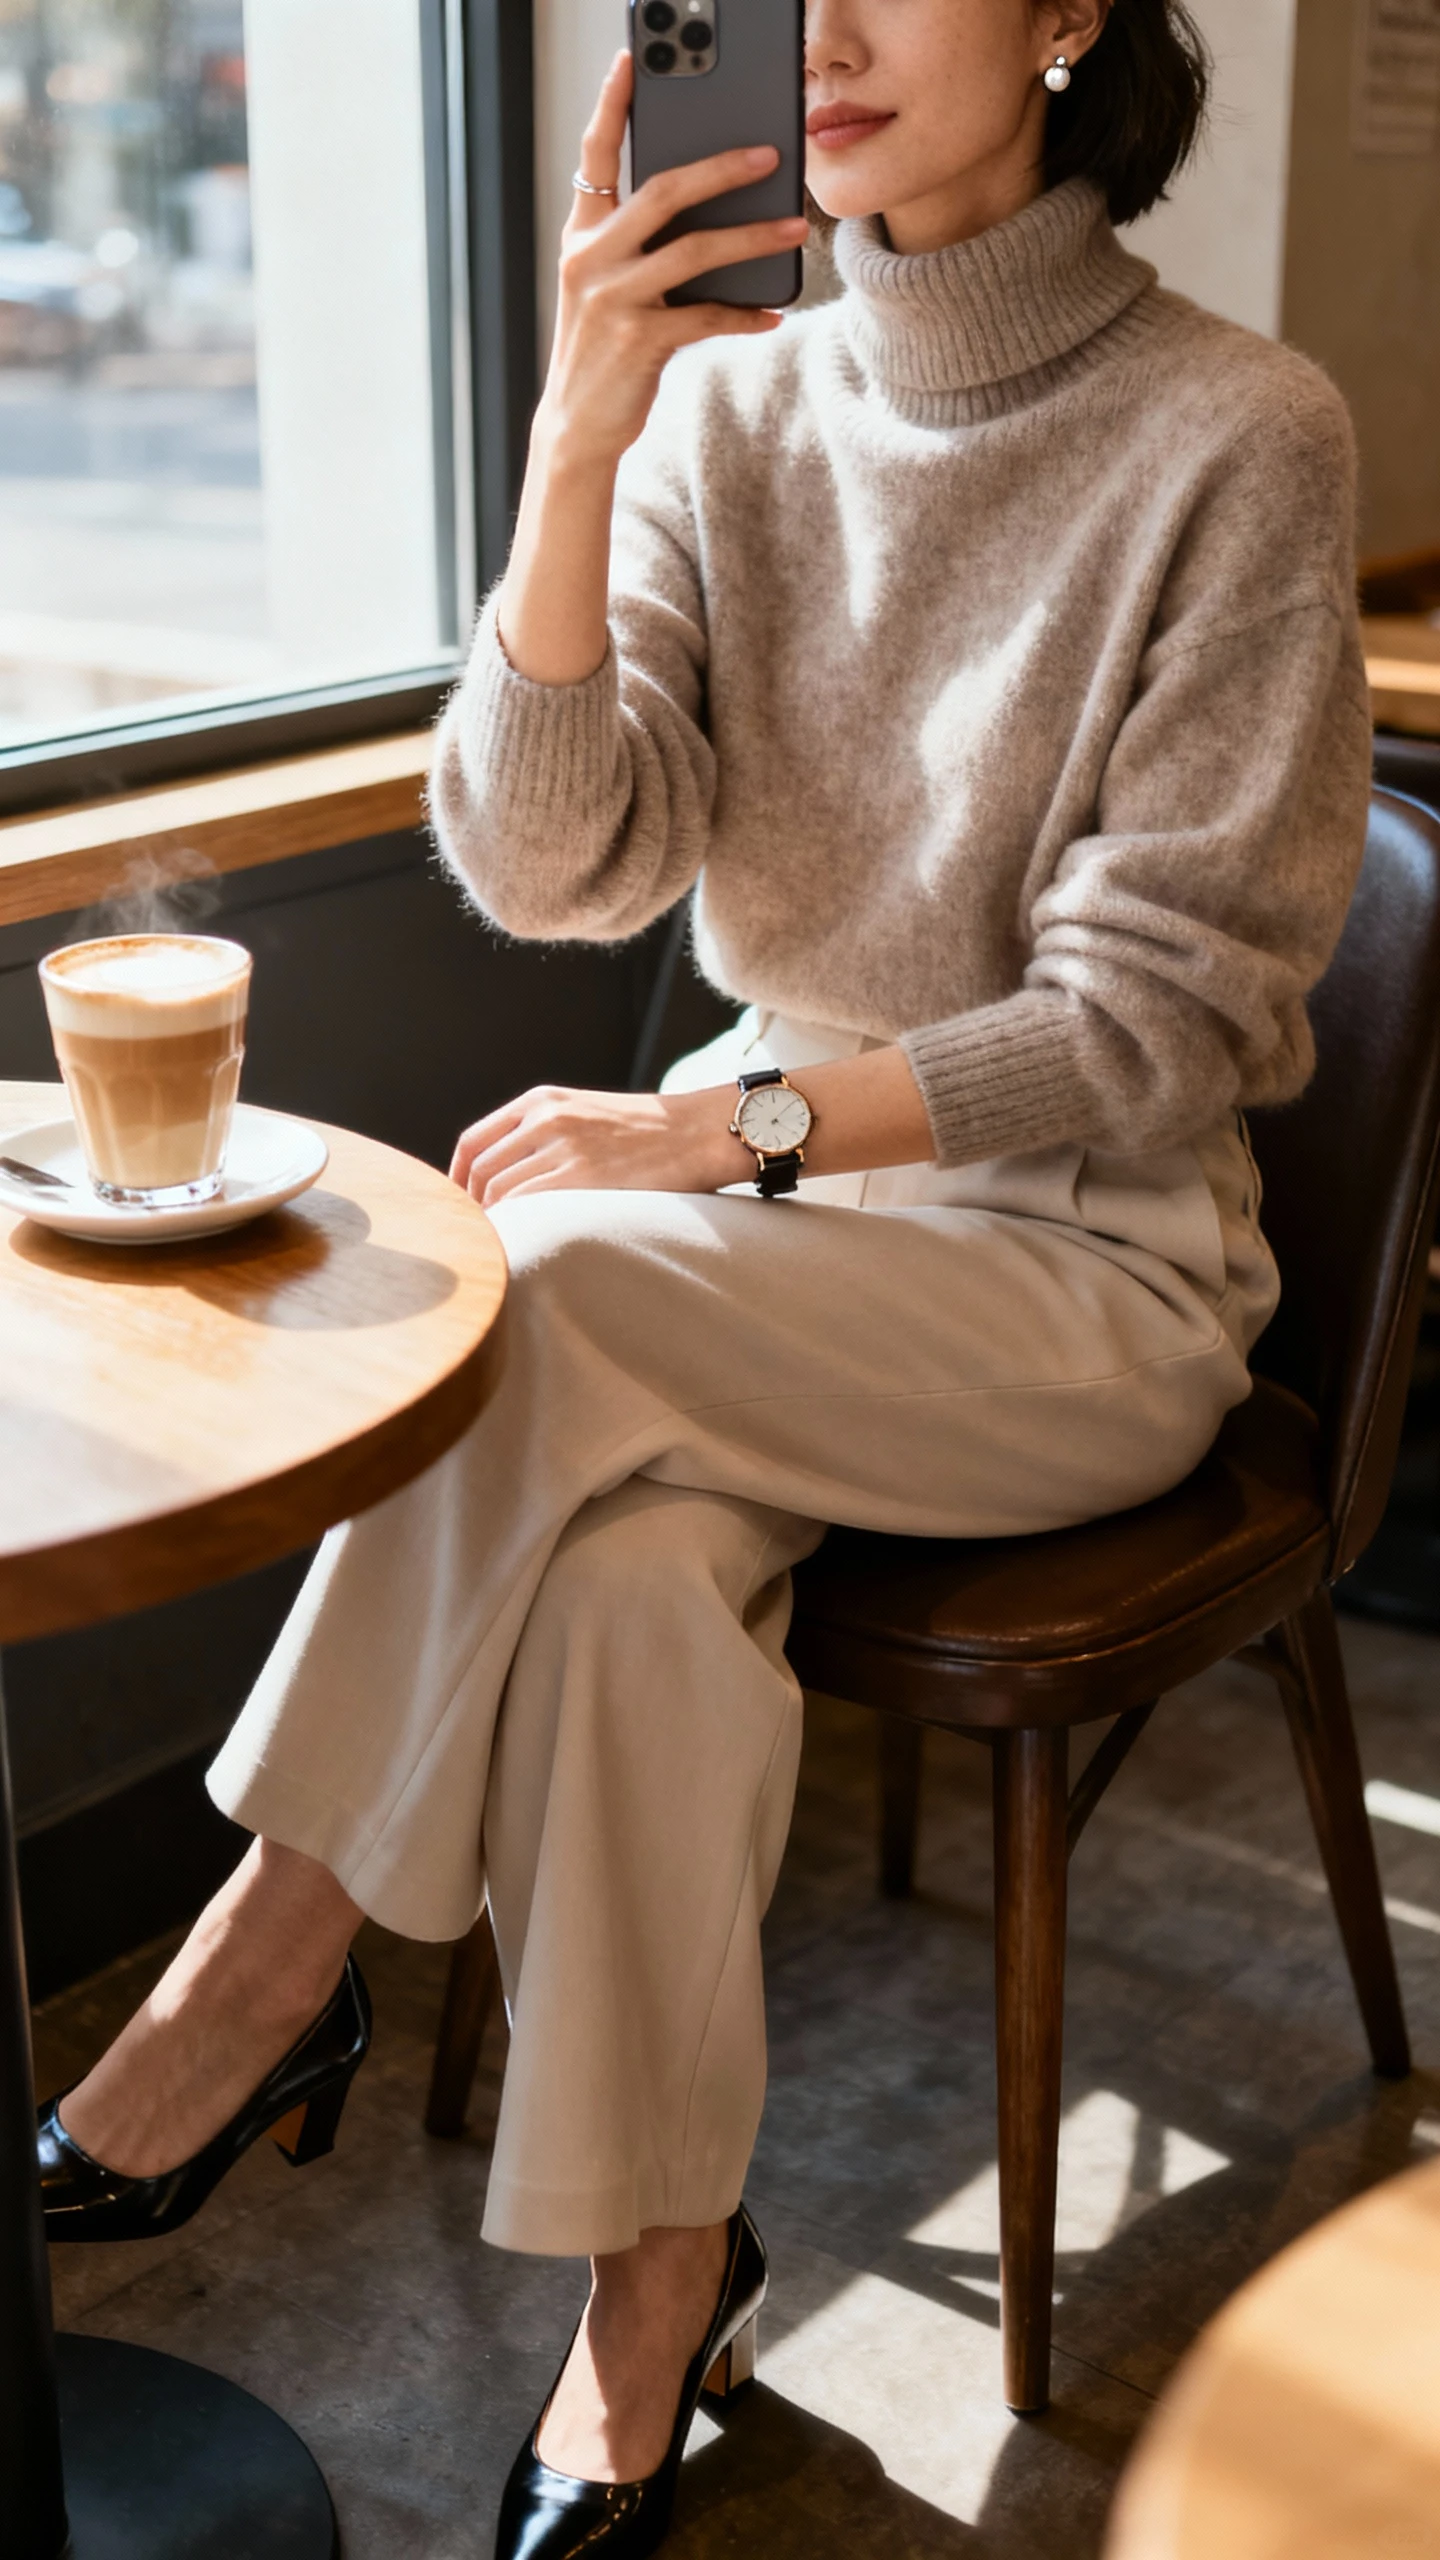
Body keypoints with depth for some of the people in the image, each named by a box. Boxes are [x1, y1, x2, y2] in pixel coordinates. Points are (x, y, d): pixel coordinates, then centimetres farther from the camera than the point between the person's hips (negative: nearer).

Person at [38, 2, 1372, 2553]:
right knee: (631, 1562, -28)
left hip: (1083, 1261, -3)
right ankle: (662, 2272, -12)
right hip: (769, 1198, 4)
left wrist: (740, 1122, -22)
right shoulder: (731, 405, 3)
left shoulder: (1235, 435, -10)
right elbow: (554, 860, -9)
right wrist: (579, 442, -20)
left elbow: (1159, 1021, -13)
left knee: (537, 1306, -28)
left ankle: (276, 1960, -9)